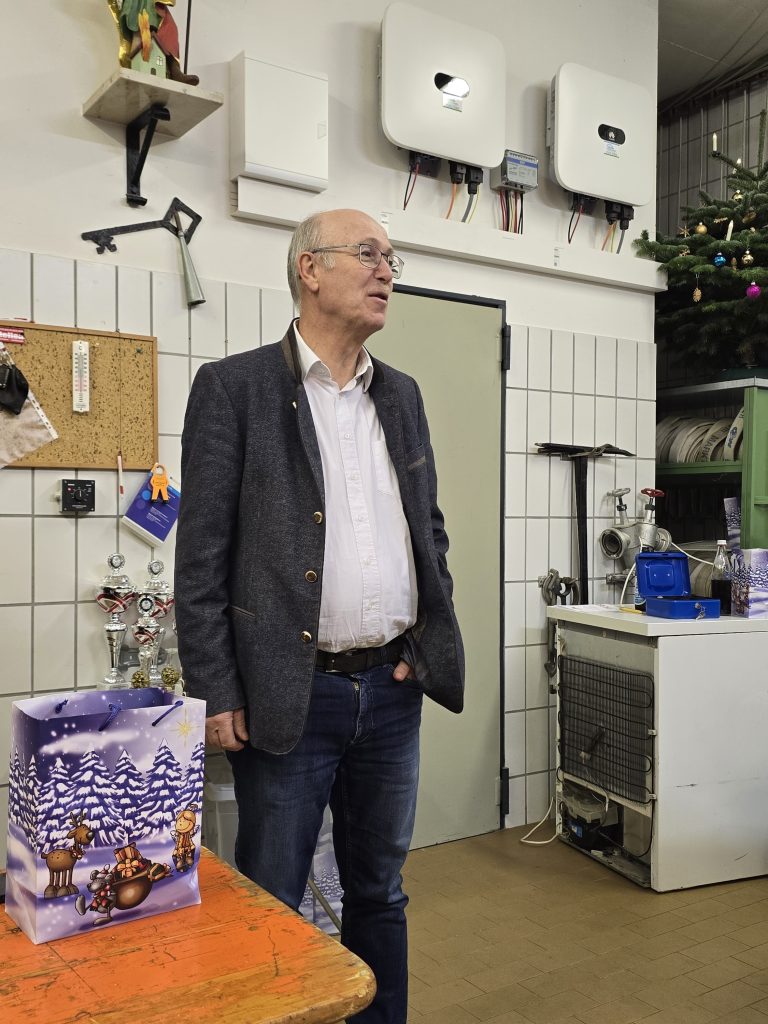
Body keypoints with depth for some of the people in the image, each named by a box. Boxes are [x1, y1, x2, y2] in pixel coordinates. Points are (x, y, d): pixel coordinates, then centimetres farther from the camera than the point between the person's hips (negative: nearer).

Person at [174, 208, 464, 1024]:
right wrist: (216, 694, -11)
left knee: (379, 891, 20)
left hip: (393, 690, 5)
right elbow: (201, 553, -8)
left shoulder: (401, 395, 11)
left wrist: (430, 640, 4)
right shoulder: (233, 386, -6)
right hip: (290, 695, -5)